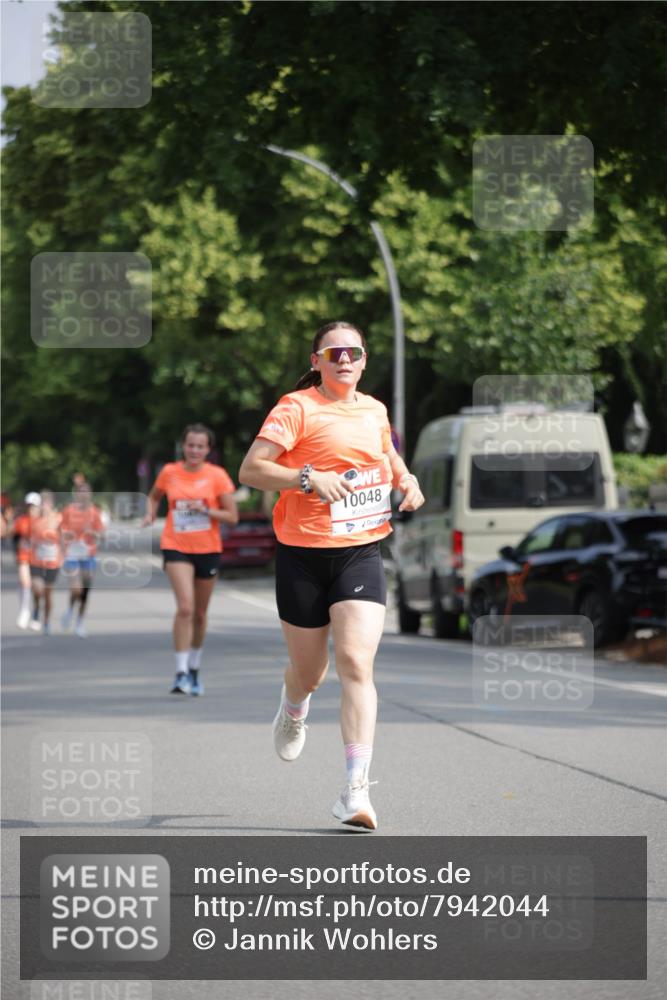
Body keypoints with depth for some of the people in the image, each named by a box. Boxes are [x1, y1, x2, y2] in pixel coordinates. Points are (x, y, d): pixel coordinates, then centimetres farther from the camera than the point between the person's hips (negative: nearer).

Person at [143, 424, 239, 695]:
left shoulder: (217, 475, -3)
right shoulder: (169, 472, 1)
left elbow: (232, 517, -4)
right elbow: (154, 497, 22)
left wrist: (205, 510, -18)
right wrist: (150, 514, 1)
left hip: (208, 550, 1)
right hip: (176, 548, -1)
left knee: (200, 614, 12)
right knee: (185, 607, -20)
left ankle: (194, 670, 31)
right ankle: (181, 673, -19)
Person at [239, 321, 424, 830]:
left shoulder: (375, 410, 11)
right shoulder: (297, 407, -6)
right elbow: (250, 470, -13)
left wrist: (406, 479, 14)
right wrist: (309, 477, -25)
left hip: (362, 553, 2)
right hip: (304, 555, -2)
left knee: (356, 663, -15)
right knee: (310, 671, 10)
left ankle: (356, 790, -18)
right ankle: (293, 712, 50)